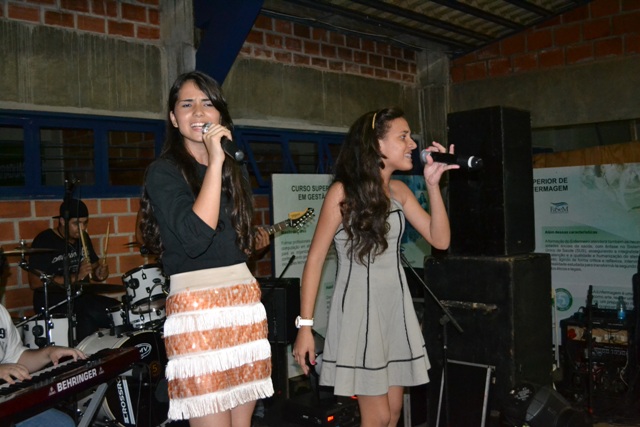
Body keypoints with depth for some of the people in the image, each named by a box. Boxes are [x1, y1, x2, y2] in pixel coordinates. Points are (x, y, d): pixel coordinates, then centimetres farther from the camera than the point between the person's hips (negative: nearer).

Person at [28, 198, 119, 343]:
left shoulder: (83, 238, 8)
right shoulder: (44, 241, -12)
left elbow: (94, 265, 19)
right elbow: (35, 283, -18)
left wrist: (99, 273, -7)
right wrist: (75, 277, -25)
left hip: (81, 296, 7)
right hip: (52, 301, -6)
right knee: (93, 314, -32)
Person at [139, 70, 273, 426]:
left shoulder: (236, 171, 14)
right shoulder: (164, 171, -5)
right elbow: (195, 238, -23)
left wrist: (258, 238, 10)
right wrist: (214, 163, -20)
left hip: (245, 301, 6)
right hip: (197, 307, -6)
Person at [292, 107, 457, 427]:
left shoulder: (399, 191, 6)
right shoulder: (343, 192, -11)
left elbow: (440, 240, 1)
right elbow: (315, 260, -11)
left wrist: (433, 184, -7)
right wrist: (305, 325, -14)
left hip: (397, 307, 6)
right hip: (360, 308, -6)